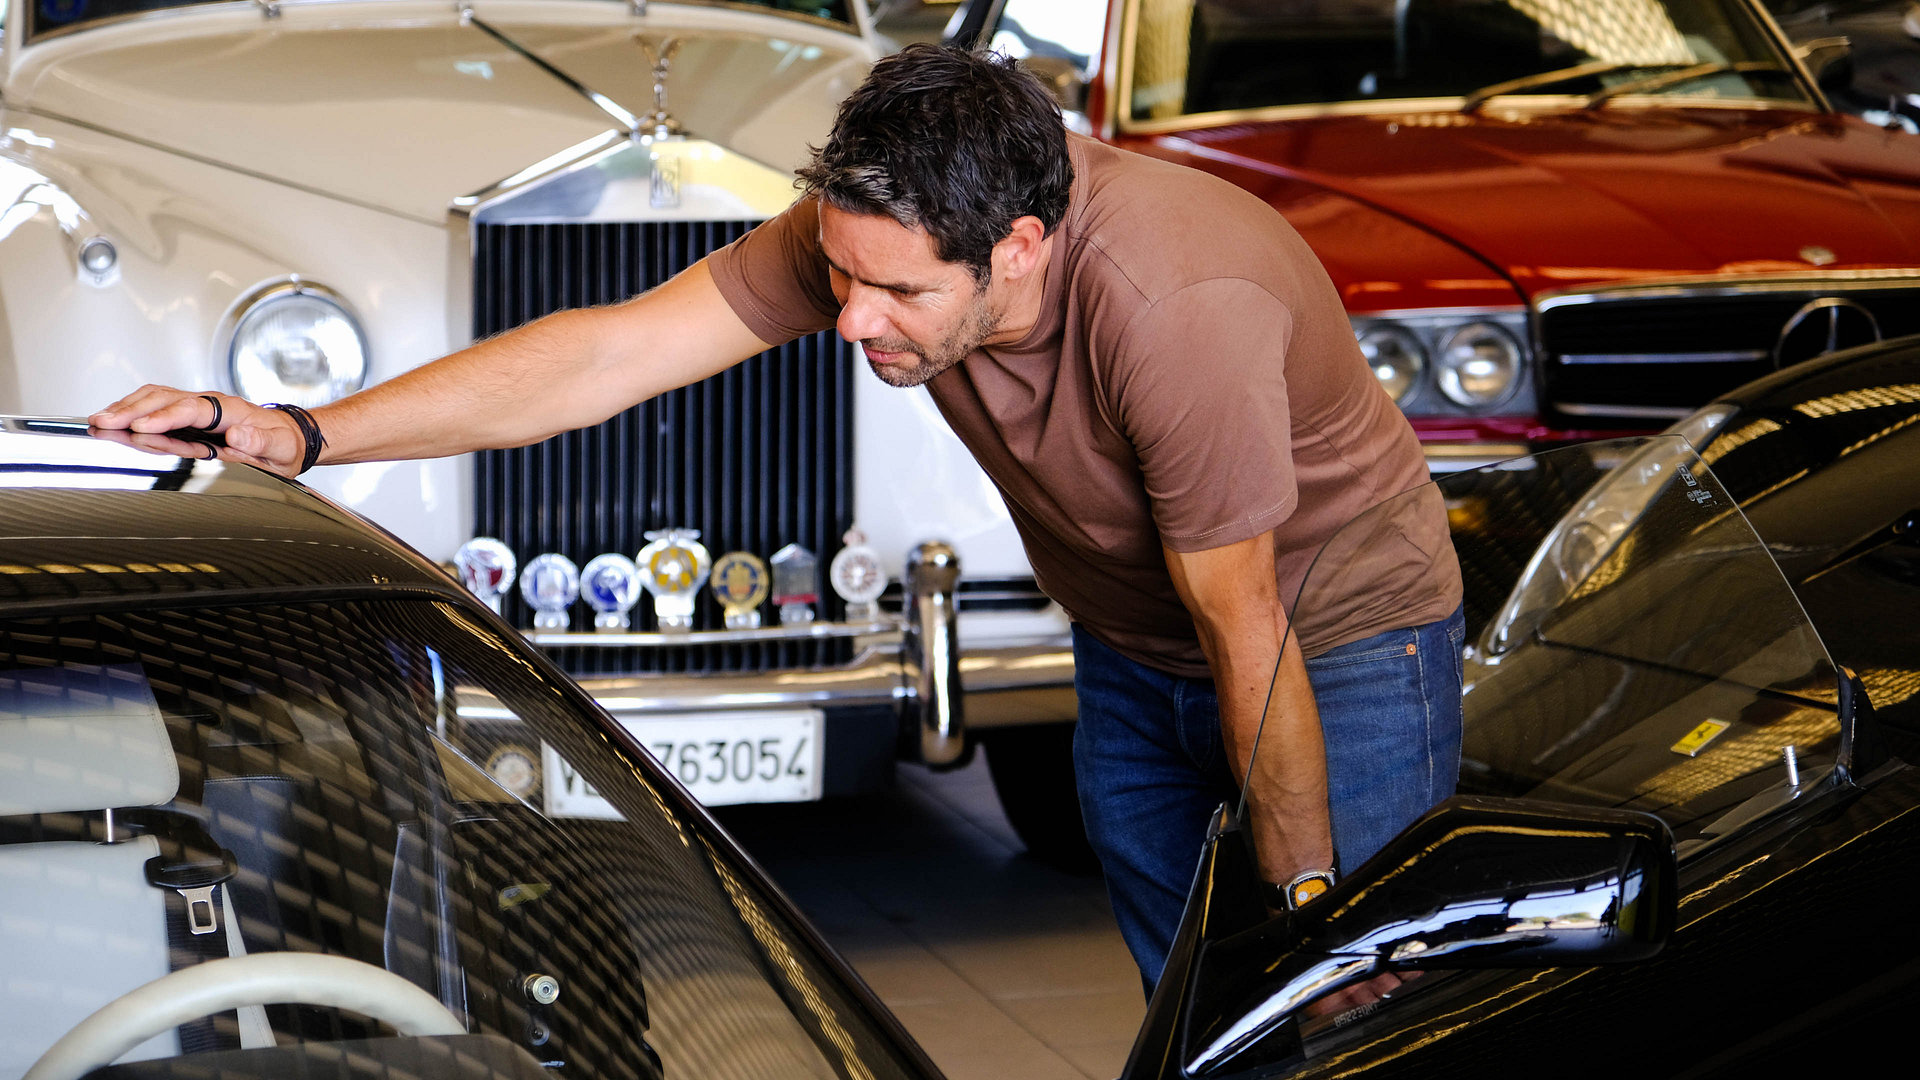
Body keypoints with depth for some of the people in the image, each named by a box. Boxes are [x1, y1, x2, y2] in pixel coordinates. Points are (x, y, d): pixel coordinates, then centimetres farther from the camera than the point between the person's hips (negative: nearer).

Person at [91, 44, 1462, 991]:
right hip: (1130, 648, 6)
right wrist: (303, 435, -28)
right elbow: (615, 349, -21)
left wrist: (1302, 903, -17)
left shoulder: (1172, 315, -39)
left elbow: (1247, 636, -29)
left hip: (1339, 641, -6)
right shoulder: (884, 226, -22)